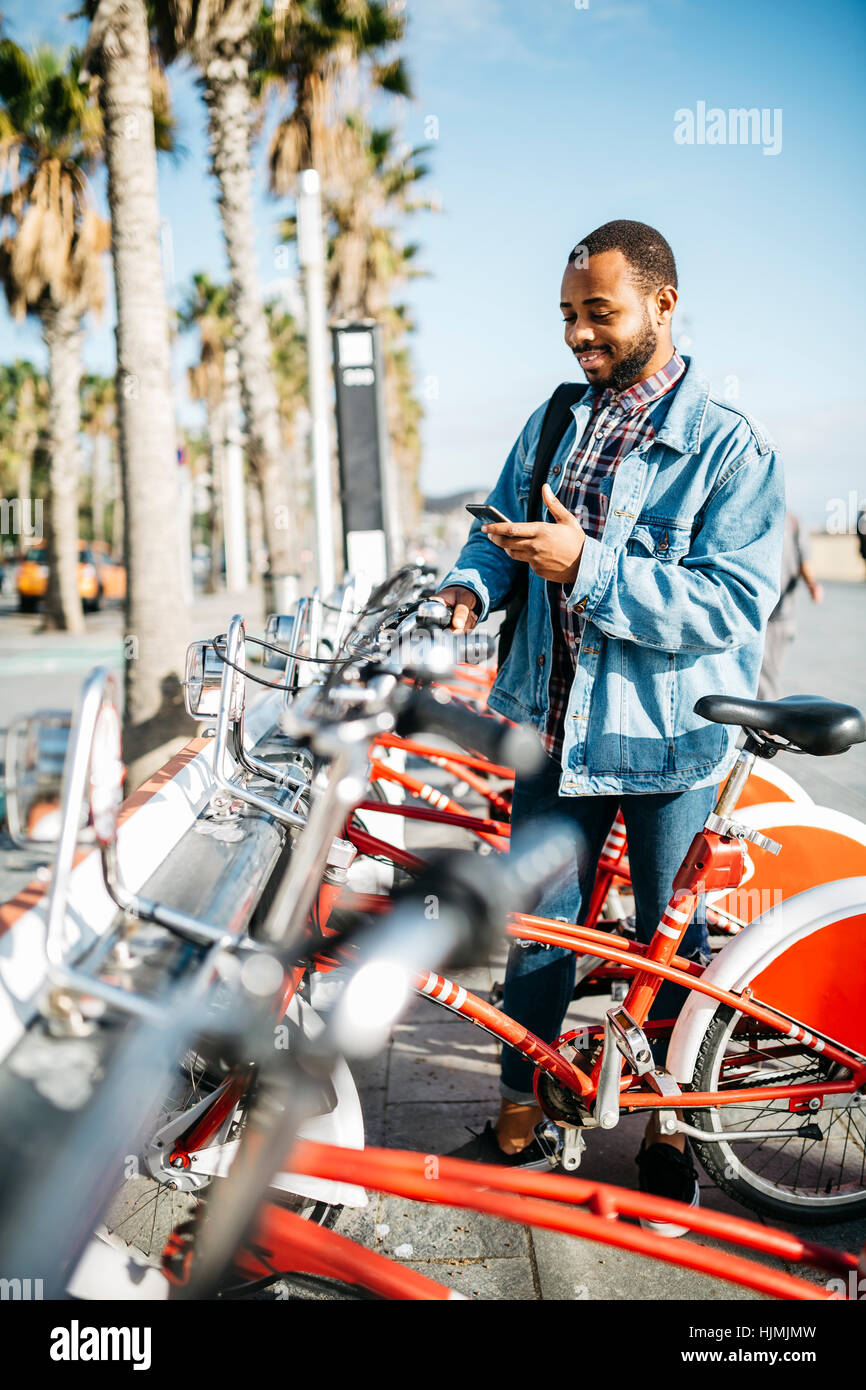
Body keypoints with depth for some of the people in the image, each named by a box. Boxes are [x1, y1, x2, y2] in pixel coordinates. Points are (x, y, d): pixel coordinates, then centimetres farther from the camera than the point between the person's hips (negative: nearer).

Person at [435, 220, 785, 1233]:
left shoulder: (730, 446, -10)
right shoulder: (553, 421, 9)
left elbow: (732, 604, -19)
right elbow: (499, 522, 15)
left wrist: (586, 564, -26)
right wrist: (471, 584, -8)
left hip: (668, 739, -4)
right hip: (557, 722, 4)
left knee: (671, 942, 9)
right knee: (539, 923, 9)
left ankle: (666, 1130, 29)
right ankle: (517, 1125, 24)